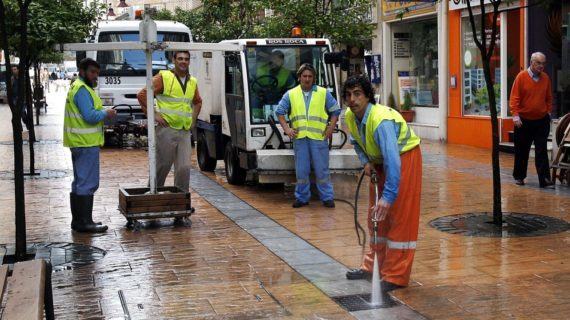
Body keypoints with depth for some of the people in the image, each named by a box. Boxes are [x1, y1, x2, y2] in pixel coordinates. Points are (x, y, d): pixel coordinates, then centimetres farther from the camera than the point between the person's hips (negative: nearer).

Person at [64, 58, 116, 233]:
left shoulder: (78, 87, 19)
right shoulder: (82, 90, -15)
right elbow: (90, 116, -23)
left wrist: (103, 113, 7)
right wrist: (106, 113, -8)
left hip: (79, 142, 11)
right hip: (86, 143, -11)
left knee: (80, 182, 16)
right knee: (88, 183, -8)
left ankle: (78, 221, 24)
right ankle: (84, 223, -5)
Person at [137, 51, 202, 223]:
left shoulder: (192, 82, 13)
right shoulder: (163, 77, -5)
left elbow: (198, 101, 32)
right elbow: (142, 95, -9)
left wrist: (193, 118, 18)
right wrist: (154, 114, -11)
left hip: (185, 132, 5)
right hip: (166, 130, -5)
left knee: (184, 168, -2)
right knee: (162, 167, 1)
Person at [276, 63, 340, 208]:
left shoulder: (324, 93, 8)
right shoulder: (290, 94, 11)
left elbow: (335, 111, 11)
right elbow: (279, 111, 14)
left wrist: (330, 129, 1)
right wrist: (286, 129, 3)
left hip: (319, 137, -1)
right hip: (299, 137, 1)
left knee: (322, 169, 0)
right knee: (301, 170, 5)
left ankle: (327, 197, 8)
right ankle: (302, 197, 14)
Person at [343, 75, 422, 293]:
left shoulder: (381, 120, -35)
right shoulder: (350, 116, -10)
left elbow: (393, 160, -42)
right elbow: (356, 142, 12)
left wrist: (388, 197, -46)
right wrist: (366, 162, -8)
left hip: (404, 158, -8)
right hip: (379, 160, 8)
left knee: (399, 216, -10)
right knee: (376, 216, 13)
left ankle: (396, 276, -7)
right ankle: (373, 266, 25)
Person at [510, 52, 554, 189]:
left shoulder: (545, 78, 4)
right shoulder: (521, 76, -7)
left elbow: (549, 98, 14)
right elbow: (514, 97, -9)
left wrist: (548, 111, 8)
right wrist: (515, 115, -16)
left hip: (542, 121, 2)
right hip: (524, 121, -2)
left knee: (541, 151, -2)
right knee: (521, 151, 10)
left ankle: (544, 180, -5)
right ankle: (519, 176, 24)